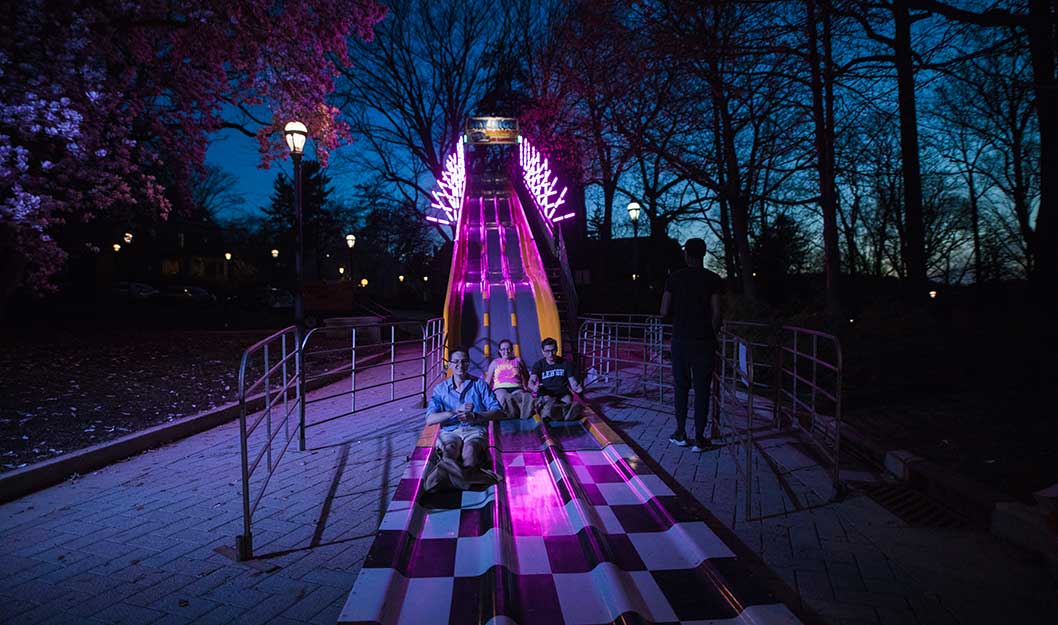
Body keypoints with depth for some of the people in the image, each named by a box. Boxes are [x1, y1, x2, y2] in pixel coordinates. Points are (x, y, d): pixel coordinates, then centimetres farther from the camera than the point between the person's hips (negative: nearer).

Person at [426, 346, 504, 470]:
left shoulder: (479, 384, 16)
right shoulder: (440, 389, 17)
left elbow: (498, 412, 6)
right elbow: (430, 420, 4)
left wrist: (474, 416, -12)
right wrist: (456, 411, -9)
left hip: (475, 429, -1)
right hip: (450, 431, 1)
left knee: (469, 449, -37)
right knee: (449, 450, -37)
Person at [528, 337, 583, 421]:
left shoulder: (566, 363, 11)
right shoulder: (538, 364, 7)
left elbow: (572, 380, 9)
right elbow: (531, 381, -7)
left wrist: (576, 388, -17)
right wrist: (534, 387, -33)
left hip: (563, 394, 1)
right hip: (546, 394, -1)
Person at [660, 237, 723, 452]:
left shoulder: (674, 277, -2)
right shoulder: (713, 279, -4)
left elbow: (664, 311, -4)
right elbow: (716, 314, -9)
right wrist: (712, 334, 7)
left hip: (680, 339, 1)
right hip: (704, 341, -1)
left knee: (681, 386, 13)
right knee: (702, 389, 4)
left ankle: (680, 433, 18)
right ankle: (699, 438, 7)